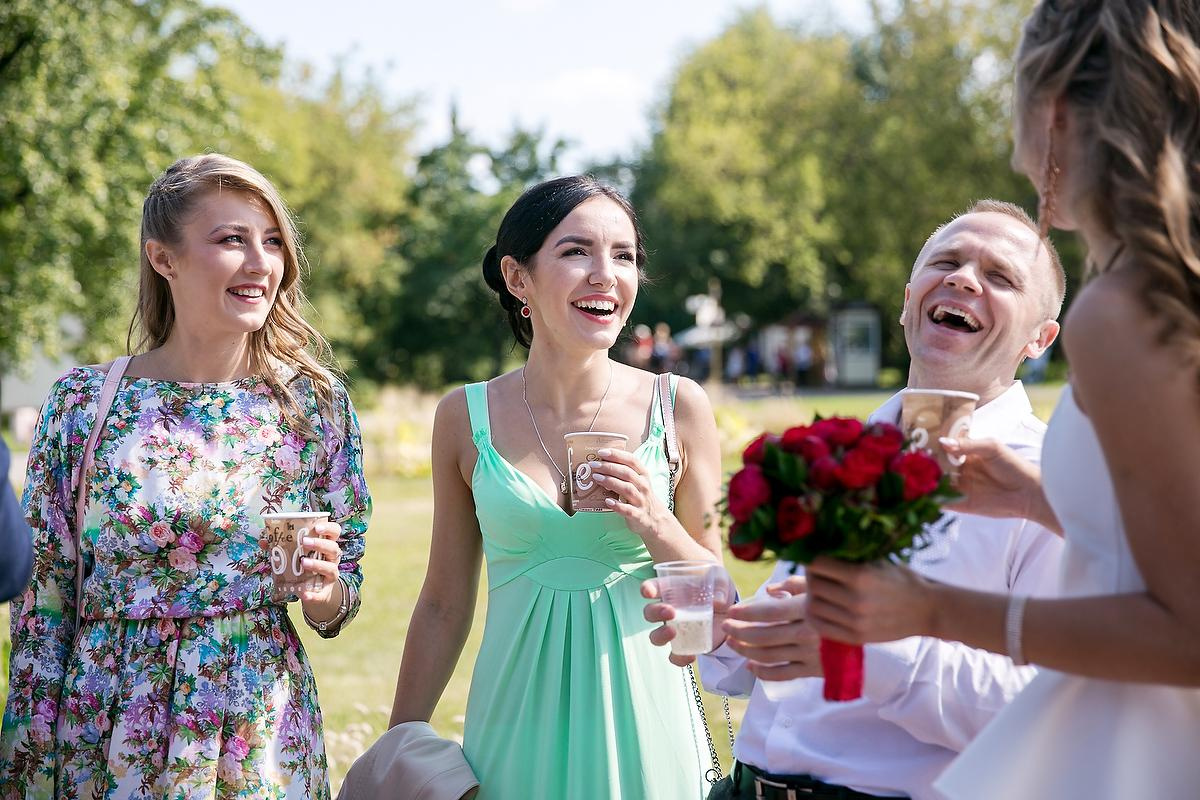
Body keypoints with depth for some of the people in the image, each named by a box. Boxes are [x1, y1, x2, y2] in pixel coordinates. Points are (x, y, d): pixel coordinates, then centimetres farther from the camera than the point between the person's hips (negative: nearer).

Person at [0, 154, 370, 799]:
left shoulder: (316, 404, -2)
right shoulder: (82, 402, -6)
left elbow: (340, 602, 5)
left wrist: (324, 590, -16)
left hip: (264, 743, 1)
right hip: (104, 741, -1)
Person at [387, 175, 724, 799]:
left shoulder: (679, 408, -5)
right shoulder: (465, 418, -3)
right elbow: (444, 606, 5)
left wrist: (655, 524, -17)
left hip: (641, 722, 0)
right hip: (518, 722, 1)